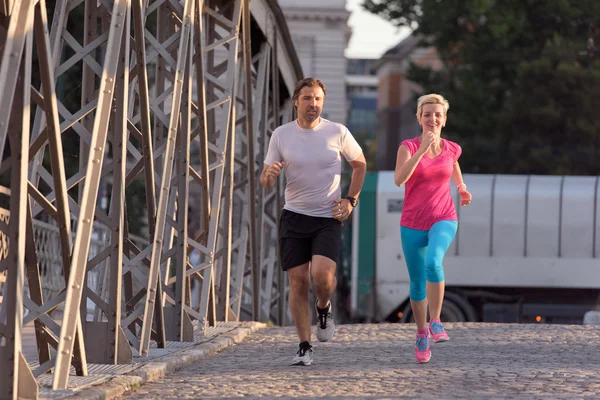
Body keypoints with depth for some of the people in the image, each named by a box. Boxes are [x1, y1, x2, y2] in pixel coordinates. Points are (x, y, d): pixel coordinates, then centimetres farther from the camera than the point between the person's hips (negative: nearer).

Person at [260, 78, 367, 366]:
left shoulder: (337, 133, -3)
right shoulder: (281, 135, 0)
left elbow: (360, 165, 14)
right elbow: (265, 183, 4)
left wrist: (350, 200, 3)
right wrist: (269, 176, -21)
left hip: (328, 218, -1)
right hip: (294, 216, 2)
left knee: (323, 275, -21)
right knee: (298, 282, -2)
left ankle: (324, 309, 14)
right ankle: (304, 347, 8)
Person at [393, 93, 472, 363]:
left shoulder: (452, 149, 3)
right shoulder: (408, 147, -6)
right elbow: (399, 179, -25)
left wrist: (462, 188, 15)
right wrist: (423, 148, -28)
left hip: (443, 221, 0)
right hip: (412, 224, 0)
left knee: (433, 262, -31)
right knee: (417, 283, 8)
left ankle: (436, 322, -21)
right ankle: (421, 336, 29)